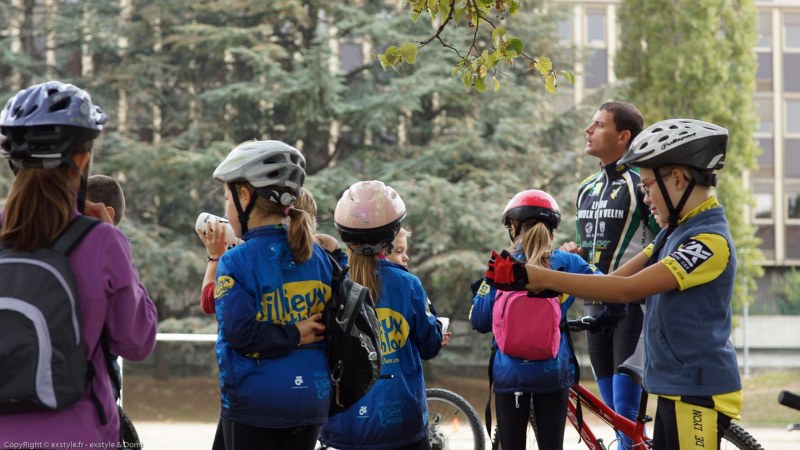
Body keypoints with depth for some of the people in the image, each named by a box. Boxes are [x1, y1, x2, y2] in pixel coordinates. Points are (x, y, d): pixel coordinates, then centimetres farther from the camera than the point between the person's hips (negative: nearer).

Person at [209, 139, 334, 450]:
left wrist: (293, 335, -12)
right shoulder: (320, 257, 4)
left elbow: (239, 330, -22)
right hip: (312, 398, 5)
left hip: (253, 402, -5)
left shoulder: (235, 261, -13)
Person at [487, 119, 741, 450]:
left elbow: (628, 289, -24)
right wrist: (533, 281, -6)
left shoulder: (709, 241, -18)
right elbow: (618, 277, 6)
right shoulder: (676, 233, 13)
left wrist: (541, 277, -25)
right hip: (675, 388, 9)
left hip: (698, 394, -9)